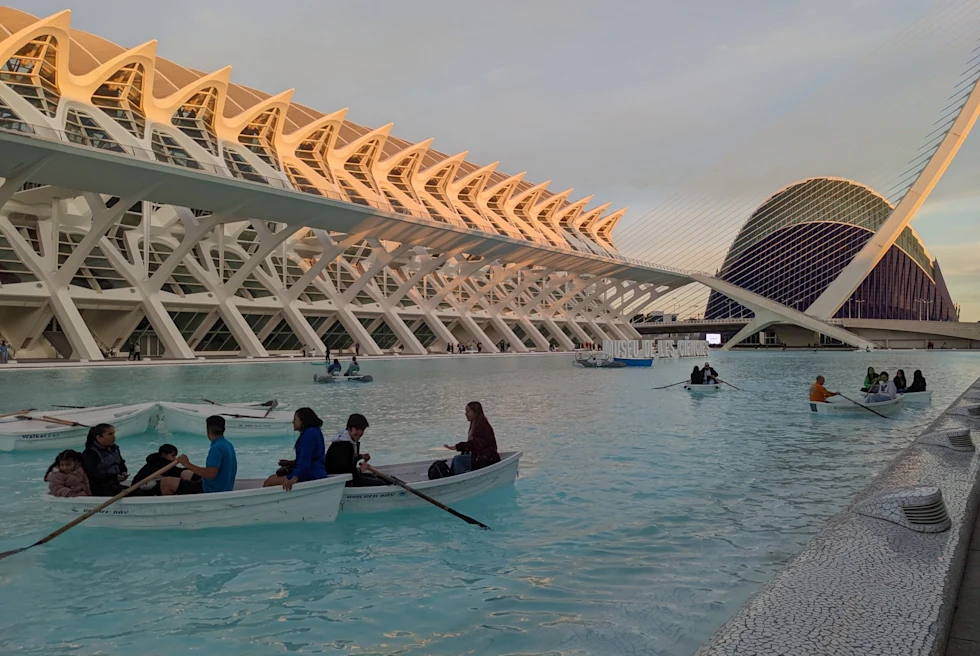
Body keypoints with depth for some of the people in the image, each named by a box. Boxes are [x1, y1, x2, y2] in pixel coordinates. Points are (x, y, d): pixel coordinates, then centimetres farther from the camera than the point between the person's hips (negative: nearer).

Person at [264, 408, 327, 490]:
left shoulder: (310, 433, -16)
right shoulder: (313, 431, 17)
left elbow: (305, 459, -26)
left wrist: (294, 479, -33)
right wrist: (291, 462, 23)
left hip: (311, 477, -11)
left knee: (268, 482, -12)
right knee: (272, 478, 15)